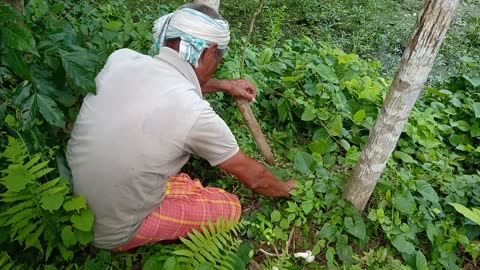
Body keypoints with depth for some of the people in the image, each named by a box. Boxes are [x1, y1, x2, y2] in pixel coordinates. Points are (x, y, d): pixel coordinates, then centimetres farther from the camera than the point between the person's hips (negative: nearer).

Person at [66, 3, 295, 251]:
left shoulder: (121, 58, -11)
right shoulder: (194, 113, -27)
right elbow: (253, 177, -10)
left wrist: (223, 85, 17)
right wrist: (285, 189, 11)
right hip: (110, 233, -6)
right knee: (230, 207, 4)